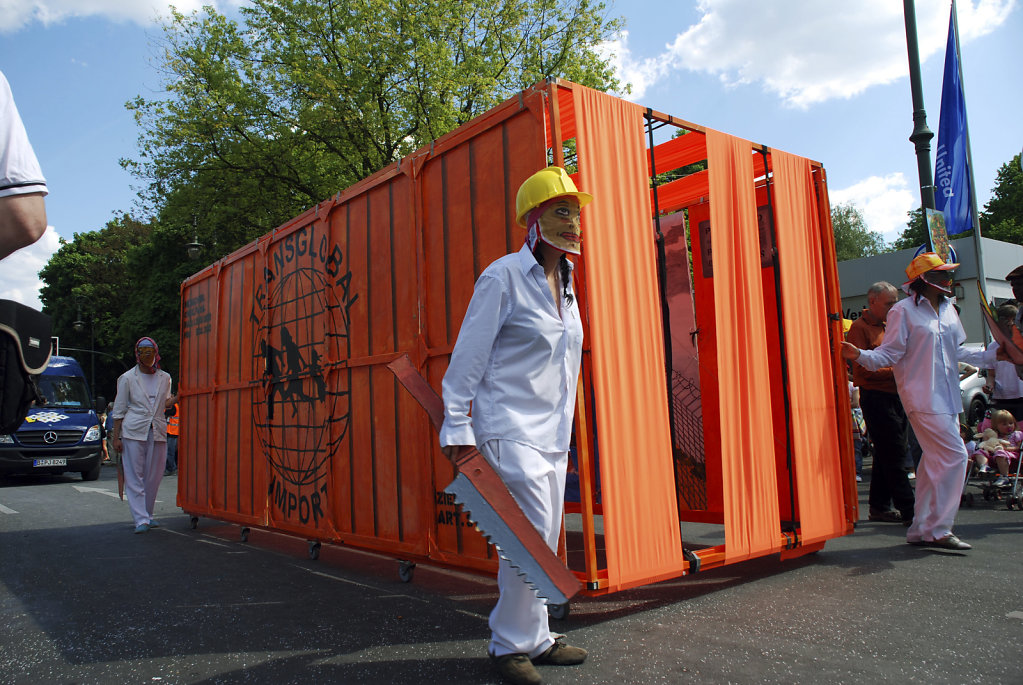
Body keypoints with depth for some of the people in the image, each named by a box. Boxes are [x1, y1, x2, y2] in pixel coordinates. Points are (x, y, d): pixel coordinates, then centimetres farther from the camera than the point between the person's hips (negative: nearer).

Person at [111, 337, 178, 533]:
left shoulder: (164, 377, 11)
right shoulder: (128, 378, 3)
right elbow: (119, 409, 4)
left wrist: (178, 397, 0)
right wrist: (116, 437, -1)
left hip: (157, 432, 3)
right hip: (133, 431, -3)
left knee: (154, 477, 6)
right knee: (134, 476, -5)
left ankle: (147, 515, 20)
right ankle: (140, 519, -4)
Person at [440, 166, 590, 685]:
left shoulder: (565, 282, 14)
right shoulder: (504, 276, -10)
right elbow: (468, 354, -11)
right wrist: (456, 426, -14)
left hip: (551, 430, 8)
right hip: (509, 426, -8)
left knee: (543, 539, 12)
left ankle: (533, 639, 26)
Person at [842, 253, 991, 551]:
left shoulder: (948, 309, 14)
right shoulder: (903, 311, -8)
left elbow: (956, 350, 24)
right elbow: (889, 354, -12)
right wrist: (860, 355, -29)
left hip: (946, 396, 8)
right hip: (922, 397, -8)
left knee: (936, 460, 10)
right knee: (954, 455, -13)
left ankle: (921, 529, 19)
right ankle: (938, 528, -3)